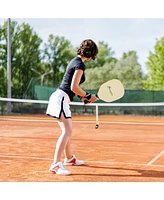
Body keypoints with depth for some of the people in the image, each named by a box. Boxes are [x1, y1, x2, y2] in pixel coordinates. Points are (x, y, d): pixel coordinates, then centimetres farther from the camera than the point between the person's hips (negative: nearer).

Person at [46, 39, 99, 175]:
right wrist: (88, 96, -6)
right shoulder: (80, 64, -14)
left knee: (68, 130, 22)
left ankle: (69, 158, 38)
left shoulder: (75, 61, 15)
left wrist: (83, 96, 14)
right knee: (67, 131, -17)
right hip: (61, 98, -10)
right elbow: (74, 87, -19)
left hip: (60, 98, 10)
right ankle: (56, 164, -24)